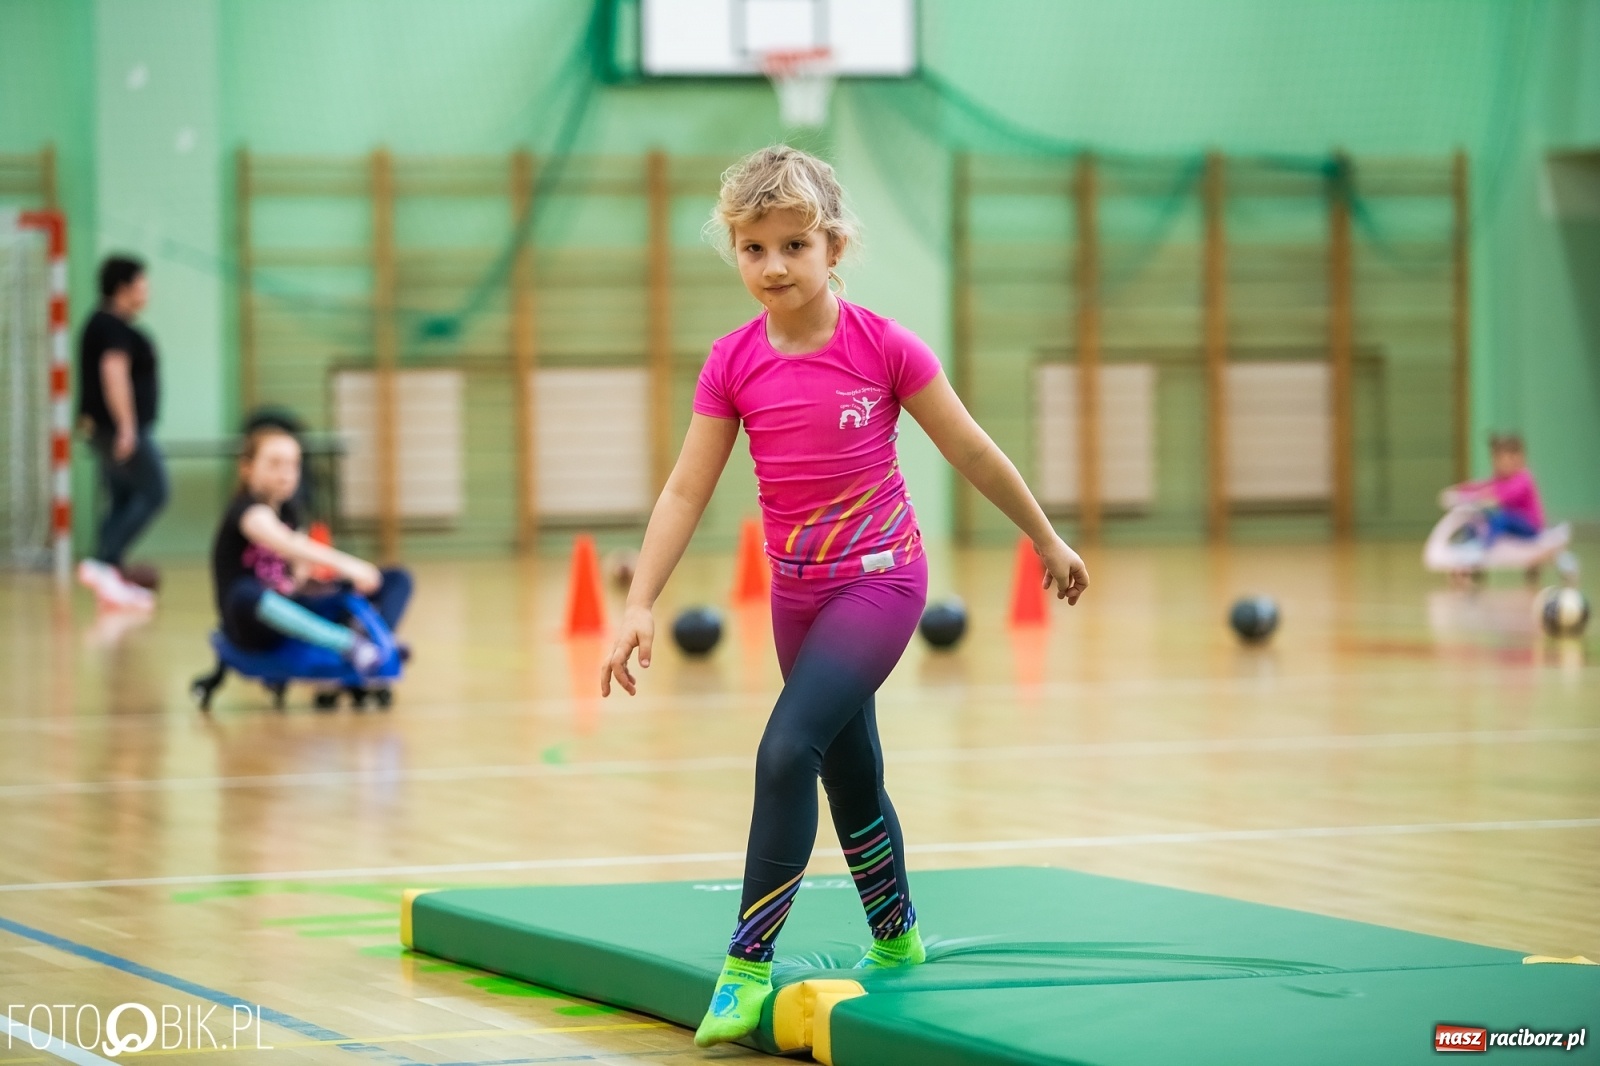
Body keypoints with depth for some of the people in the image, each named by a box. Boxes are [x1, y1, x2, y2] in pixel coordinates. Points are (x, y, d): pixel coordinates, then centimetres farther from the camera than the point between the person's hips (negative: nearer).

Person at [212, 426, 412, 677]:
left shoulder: (288, 512, 14)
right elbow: (281, 542, -35)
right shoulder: (247, 510, -13)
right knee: (246, 594, -47)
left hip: (292, 613, 8)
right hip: (255, 625, -8)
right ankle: (347, 642, -49)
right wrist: (343, 564, -46)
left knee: (397, 579, 1)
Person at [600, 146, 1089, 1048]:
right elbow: (686, 491, -4)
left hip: (881, 578, -5)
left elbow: (971, 450, -3)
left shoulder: (883, 347, -13)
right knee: (851, 778, 17)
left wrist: (1048, 541, 6)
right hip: (798, 592, 5)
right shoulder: (735, 364, -4)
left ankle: (749, 963, -16)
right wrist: (641, 604, -12)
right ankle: (897, 941, 38)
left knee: (788, 750, -21)